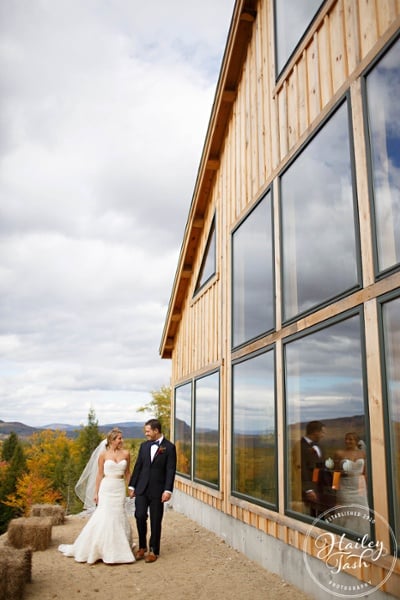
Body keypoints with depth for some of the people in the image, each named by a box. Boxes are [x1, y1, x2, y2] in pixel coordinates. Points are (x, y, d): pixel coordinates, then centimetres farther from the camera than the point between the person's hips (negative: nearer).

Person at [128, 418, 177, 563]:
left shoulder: (169, 447, -6)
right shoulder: (144, 446, 8)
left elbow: (170, 470, -9)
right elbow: (138, 466, 11)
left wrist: (168, 490, -15)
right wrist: (132, 486, 9)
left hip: (157, 490, -3)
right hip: (142, 488, 4)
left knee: (155, 521, 4)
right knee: (140, 516, -4)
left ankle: (153, 551, 20)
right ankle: (142, 547, 17)